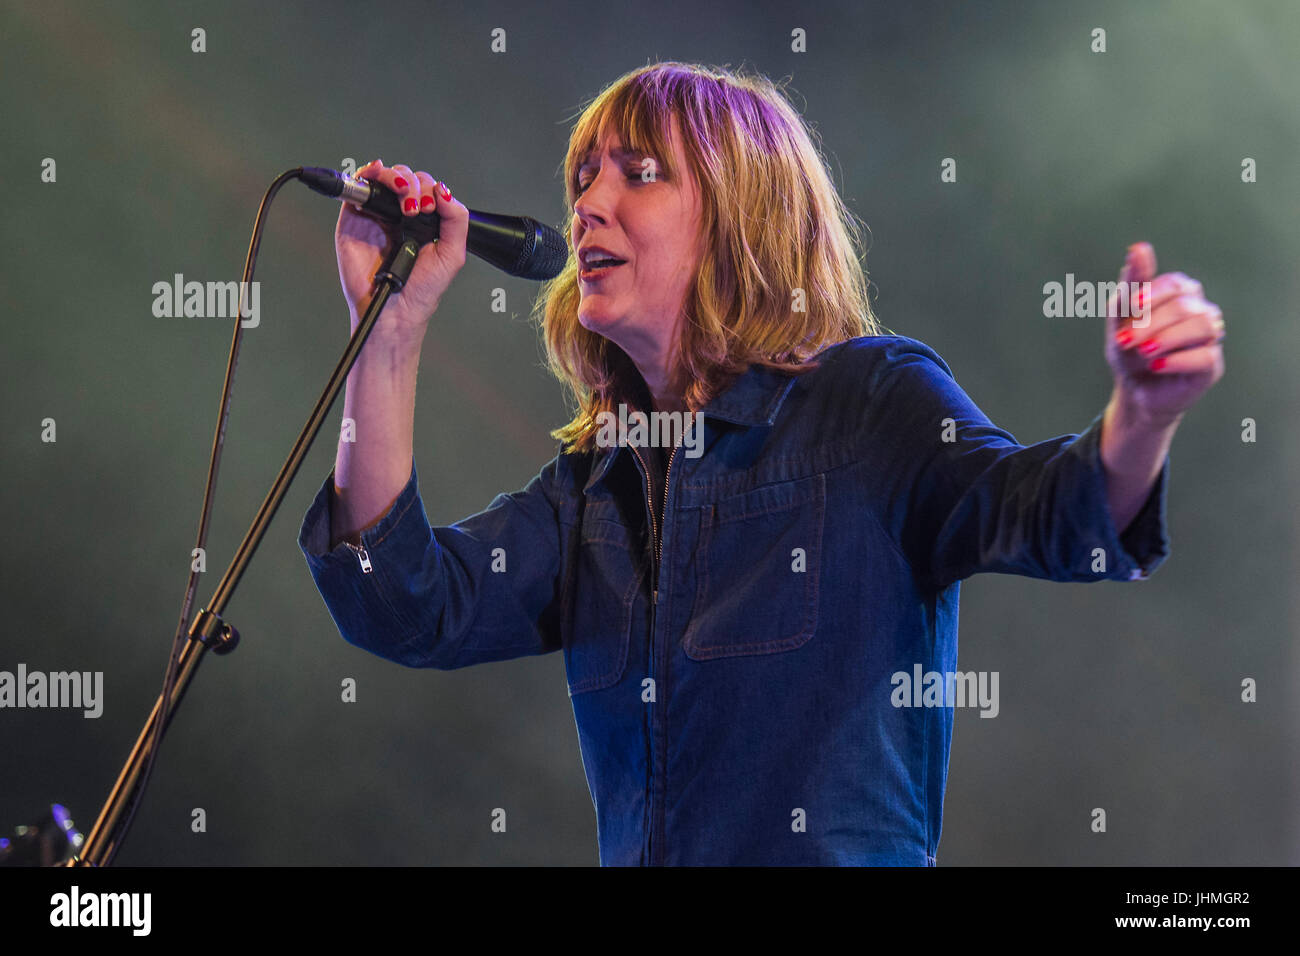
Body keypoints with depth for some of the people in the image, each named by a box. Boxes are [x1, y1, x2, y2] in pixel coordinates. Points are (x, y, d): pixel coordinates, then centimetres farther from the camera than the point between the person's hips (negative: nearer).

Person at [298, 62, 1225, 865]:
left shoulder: (870, 398, 1)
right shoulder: (594, 479, 16)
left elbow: (1030, 506, -15)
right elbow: (410, 607, 6)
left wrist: (1142, 416, -37)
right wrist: (390, 330, 2)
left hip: (848, 858, -4)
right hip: (642, 850, 4)